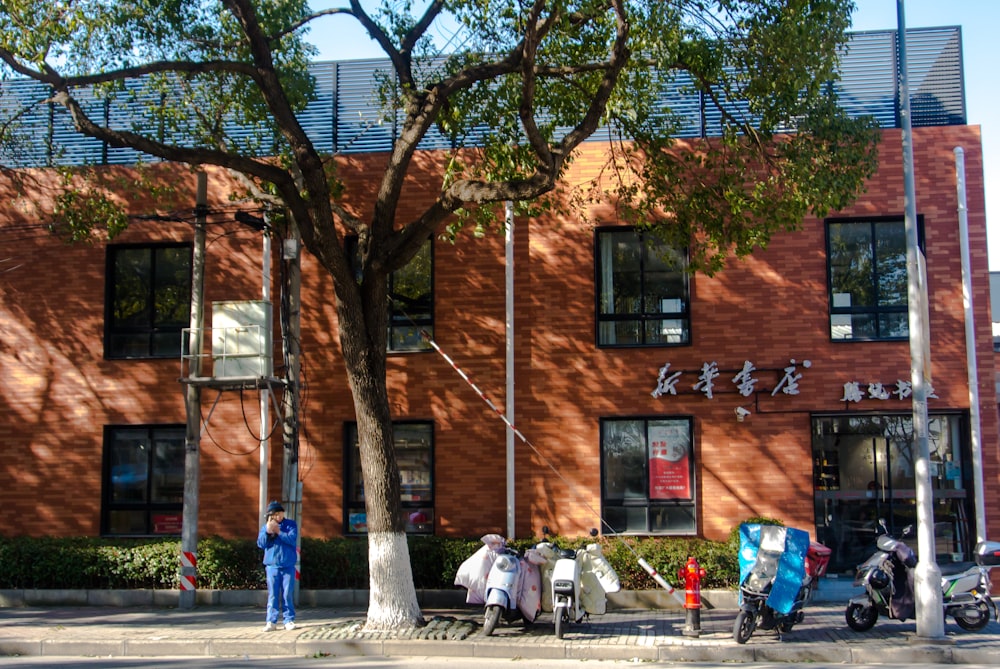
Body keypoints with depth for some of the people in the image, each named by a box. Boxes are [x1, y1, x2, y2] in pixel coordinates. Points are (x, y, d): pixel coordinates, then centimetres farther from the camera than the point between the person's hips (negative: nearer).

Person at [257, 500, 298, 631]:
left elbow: (292, 539, -11)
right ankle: (271, 621, 2)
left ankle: (289, 620, 7)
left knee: (288, 594, 1)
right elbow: (260, 543, 0)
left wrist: (279, 532, -15)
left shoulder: (291, 524, 3)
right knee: (273, 594, 0)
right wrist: (267, 532, -14)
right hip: (272, 565, 1)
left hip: (288, 565, -1)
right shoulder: (265, 526, 9)